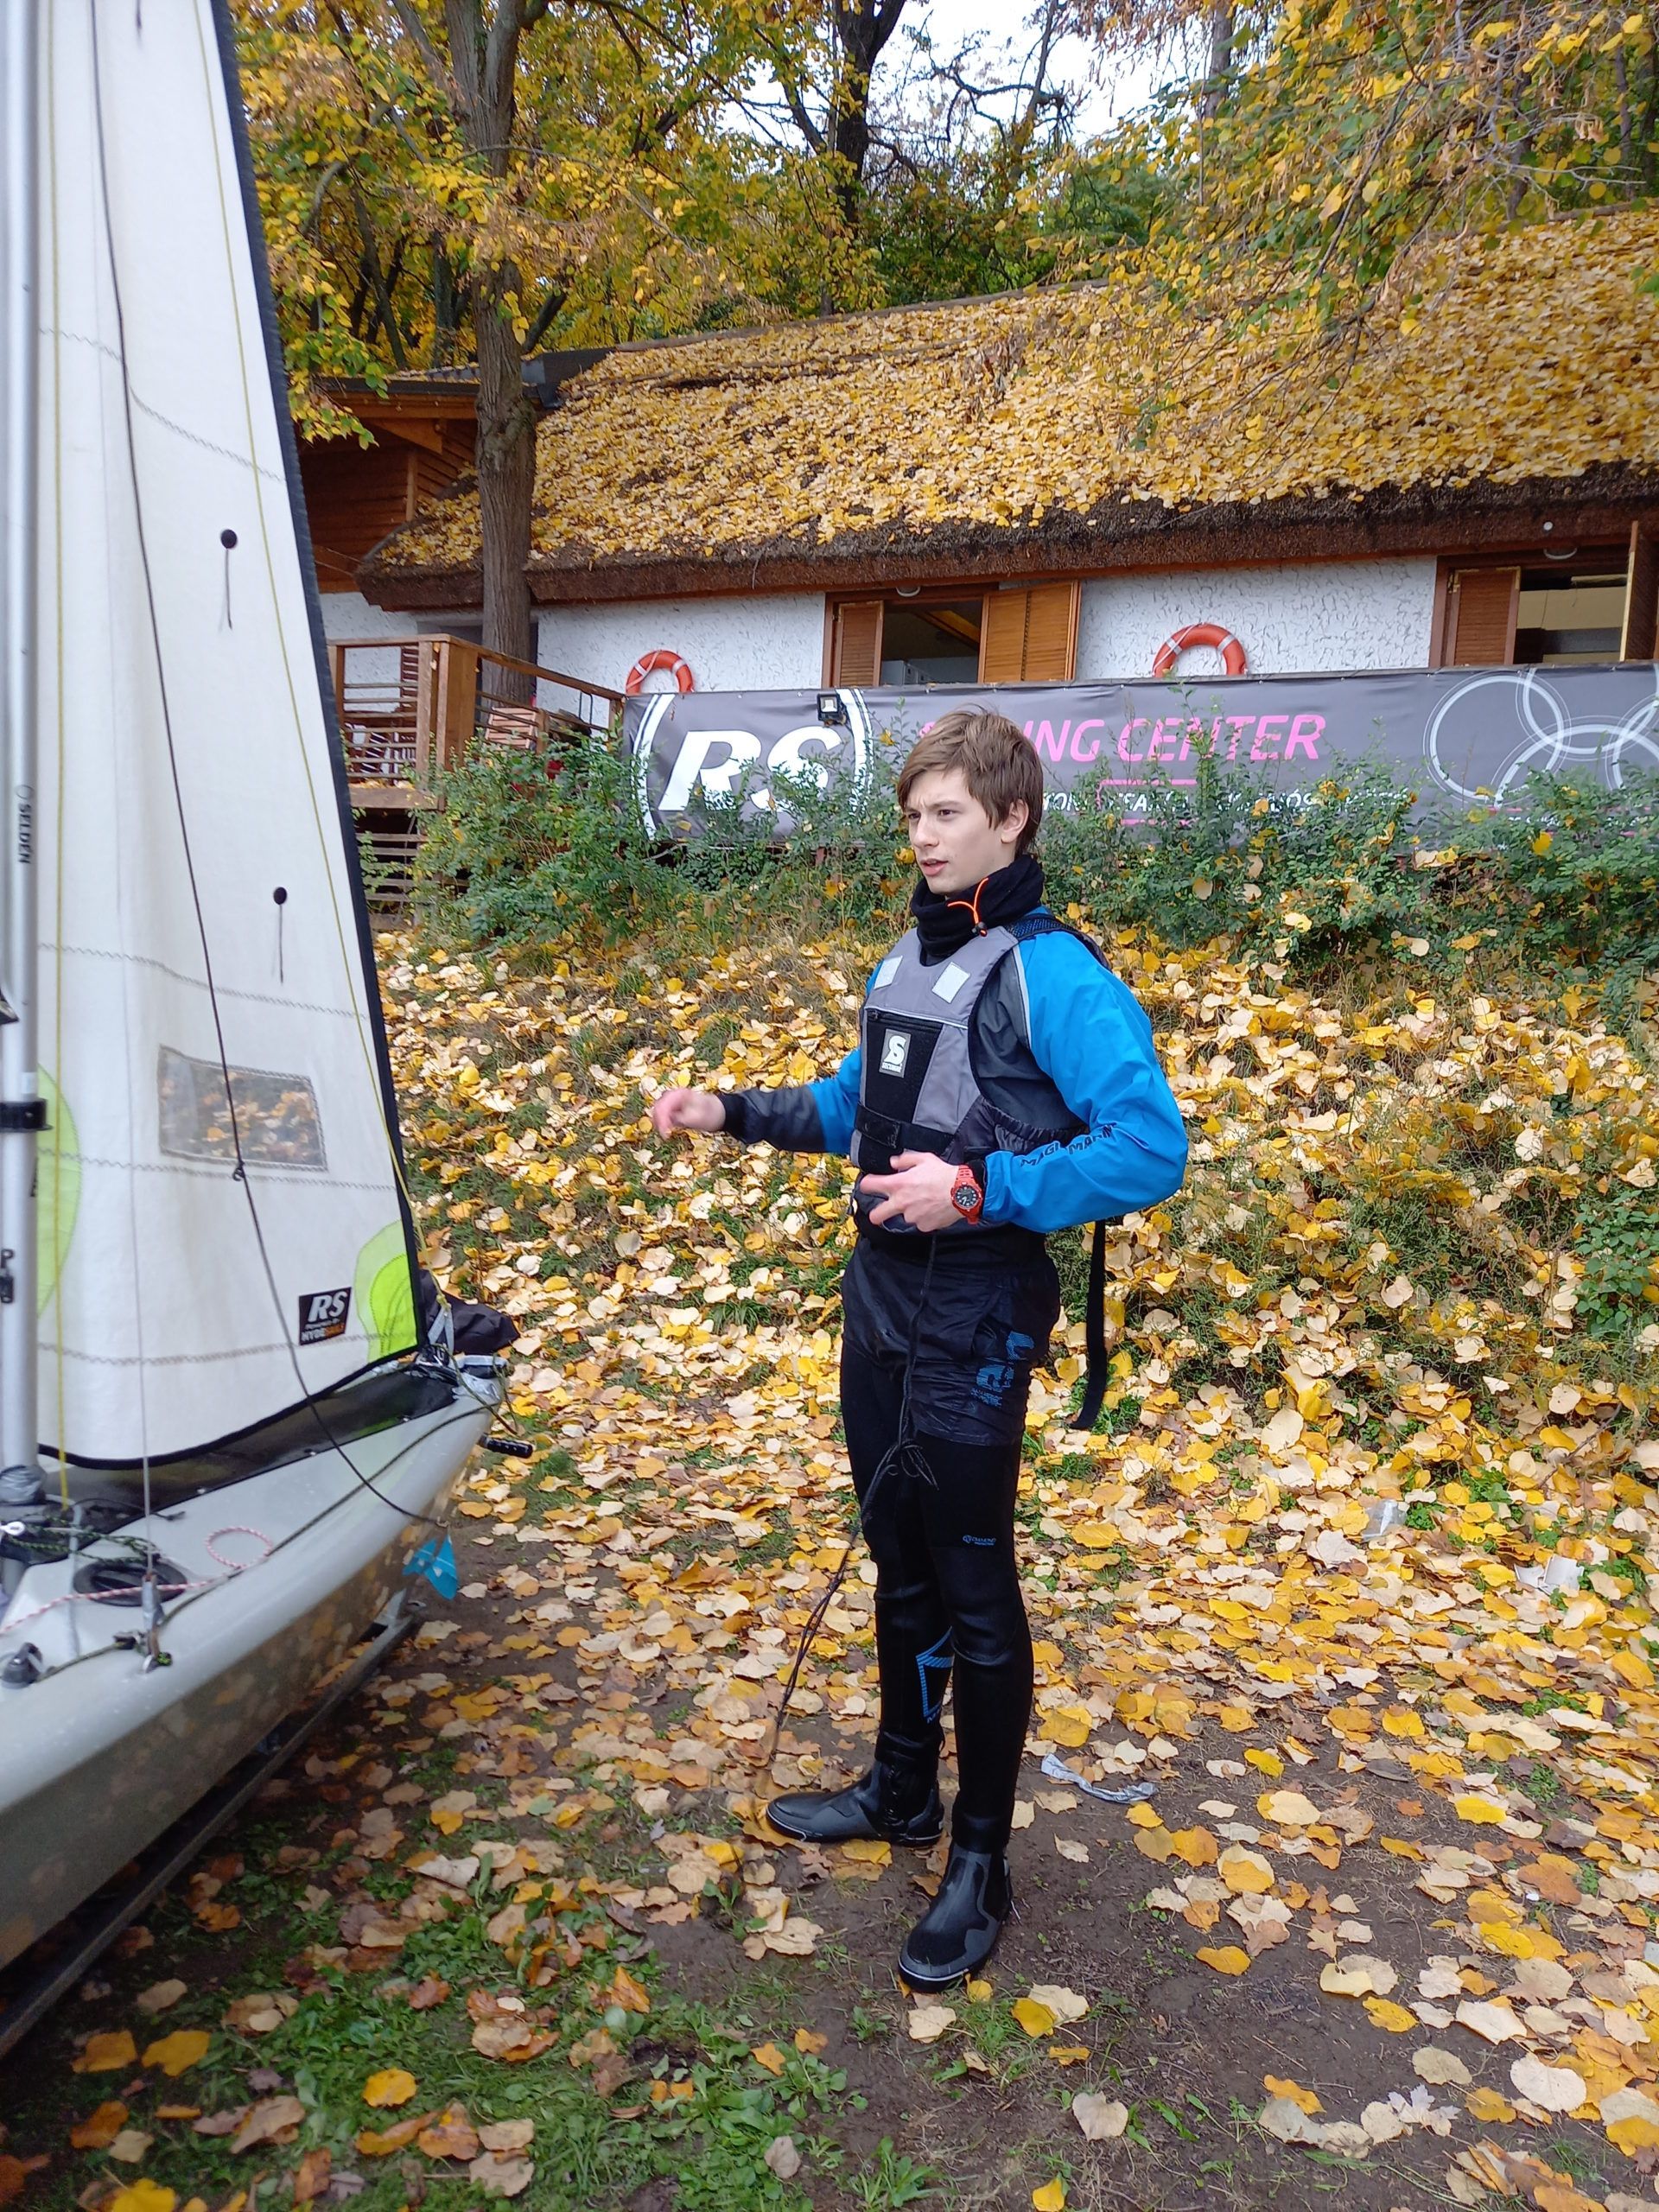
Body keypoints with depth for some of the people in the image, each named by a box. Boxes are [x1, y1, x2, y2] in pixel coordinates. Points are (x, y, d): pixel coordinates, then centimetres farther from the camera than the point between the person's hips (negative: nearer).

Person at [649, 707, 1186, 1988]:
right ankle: (903, 1791, 40)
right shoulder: (907, 962, 10)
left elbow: (1150, 1149, -23)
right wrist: (735, 1113, 9)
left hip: (975, 1326, -8)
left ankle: (981, 1867, 22)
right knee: (901, 1563, 20)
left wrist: (982, 1188, -30)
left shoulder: (1055, 976, -16)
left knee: (974, 1585, 4)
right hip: (879, 1302, 8)